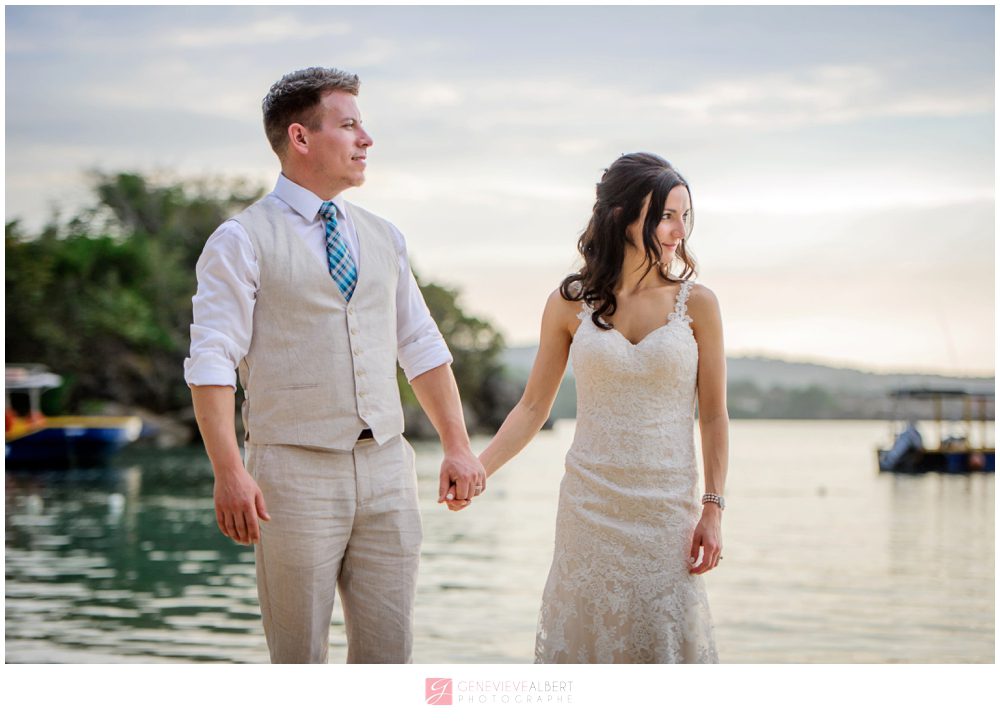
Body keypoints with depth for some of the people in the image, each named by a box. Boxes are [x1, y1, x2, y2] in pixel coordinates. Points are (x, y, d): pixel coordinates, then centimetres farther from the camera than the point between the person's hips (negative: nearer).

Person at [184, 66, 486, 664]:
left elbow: (423, 349, 16)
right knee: (300, 659, 3)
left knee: (390, 653, 6)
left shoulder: (383, 238, 13)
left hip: (387, 471, 5)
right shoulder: (243, 241, -4)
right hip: (295, 474, -5)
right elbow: (211, 362, -11)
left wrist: (458, 446, 9)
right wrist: (230, 473, -20)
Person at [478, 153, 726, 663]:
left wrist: (713, 509, -3)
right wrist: (473, 471, -5)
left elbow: (713, 416, 2)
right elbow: (533, 407, 5)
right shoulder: (570, 304, 0)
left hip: (668, 506, -1)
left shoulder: (696, 304, -1)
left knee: (664, 638, 0)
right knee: (583, 638, 5)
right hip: (590, 503, 1)